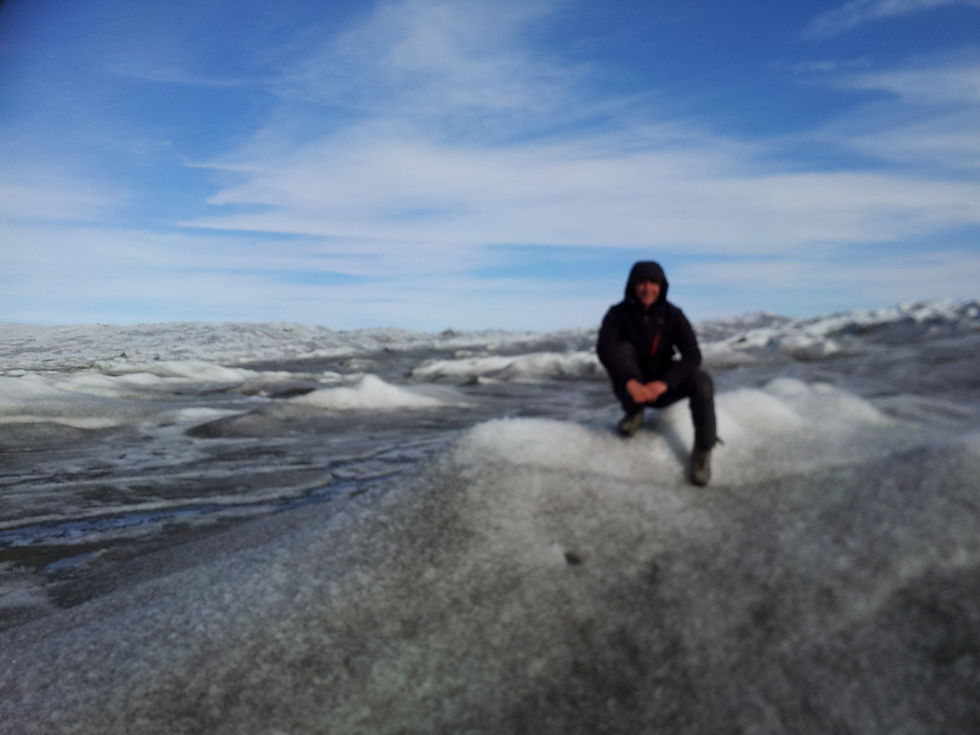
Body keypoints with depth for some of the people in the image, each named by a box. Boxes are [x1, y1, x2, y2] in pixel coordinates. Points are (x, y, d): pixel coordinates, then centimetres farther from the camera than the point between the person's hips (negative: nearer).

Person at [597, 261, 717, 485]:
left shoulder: (673, 315, -7)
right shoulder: (618, 314, -10)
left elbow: (693, 355, -17)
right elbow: (604, 348, -27)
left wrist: (664, 383, -33)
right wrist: (630, 382, -40)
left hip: (664, 386, 1)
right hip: (631, 388, -1)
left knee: (702, 380, -28)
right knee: (622, 348, -27)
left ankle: (702, 450, -16)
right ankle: (634, 412, -10)